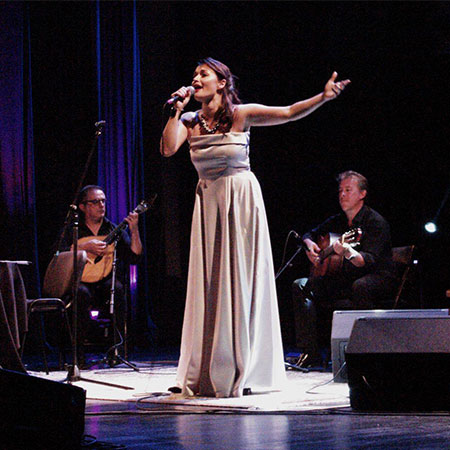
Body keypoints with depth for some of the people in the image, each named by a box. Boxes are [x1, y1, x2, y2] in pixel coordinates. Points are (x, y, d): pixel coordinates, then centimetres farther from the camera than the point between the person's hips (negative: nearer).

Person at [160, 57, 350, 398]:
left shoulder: (241, 115, -5)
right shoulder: (190, 121, 6)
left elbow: (288, 113, -13)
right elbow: (168, 149, -8)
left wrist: (324, 97, -25)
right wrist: (177, 110, -7)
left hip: (240, 200, -4)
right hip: (208, 202, 4)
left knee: (241, 280, -1)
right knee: (209, 285, 4)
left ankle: (244, 371, 6)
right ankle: (205, 374, 9)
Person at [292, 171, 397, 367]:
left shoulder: (376, 222, -12)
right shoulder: (337, 221, 11)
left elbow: (370, 260, -25)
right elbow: (310, 234, 26)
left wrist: (348, 252, -45)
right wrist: (310, 245, 1)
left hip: (379, 279, -7)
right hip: (344, 279, 7)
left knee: (360, 286, -41)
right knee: (301, 286, -7)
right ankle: (311, 353, -14)